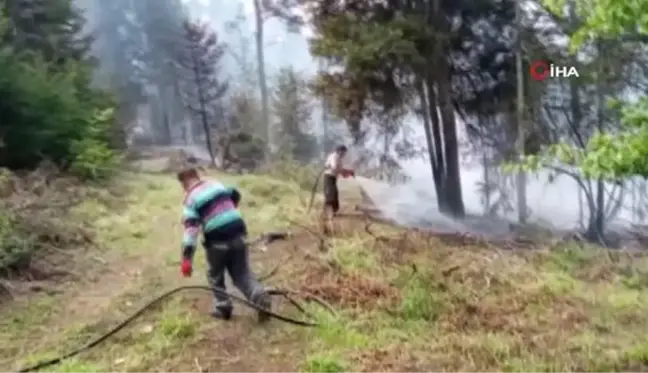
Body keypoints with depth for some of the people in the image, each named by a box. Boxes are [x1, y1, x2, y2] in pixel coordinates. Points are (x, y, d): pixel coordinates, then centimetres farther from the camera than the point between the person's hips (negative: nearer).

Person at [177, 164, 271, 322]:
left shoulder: (191, 199, -4)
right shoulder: (216, 184, 13)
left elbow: (190, 228, -16)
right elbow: (235, 195, 31)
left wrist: (186, 258, -19)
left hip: (217, 241, -4)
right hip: (237, 234, 5)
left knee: (215, 276, 20)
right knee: (243, 274, 13)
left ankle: (223, 307, 23)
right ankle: (261, 298, -7)